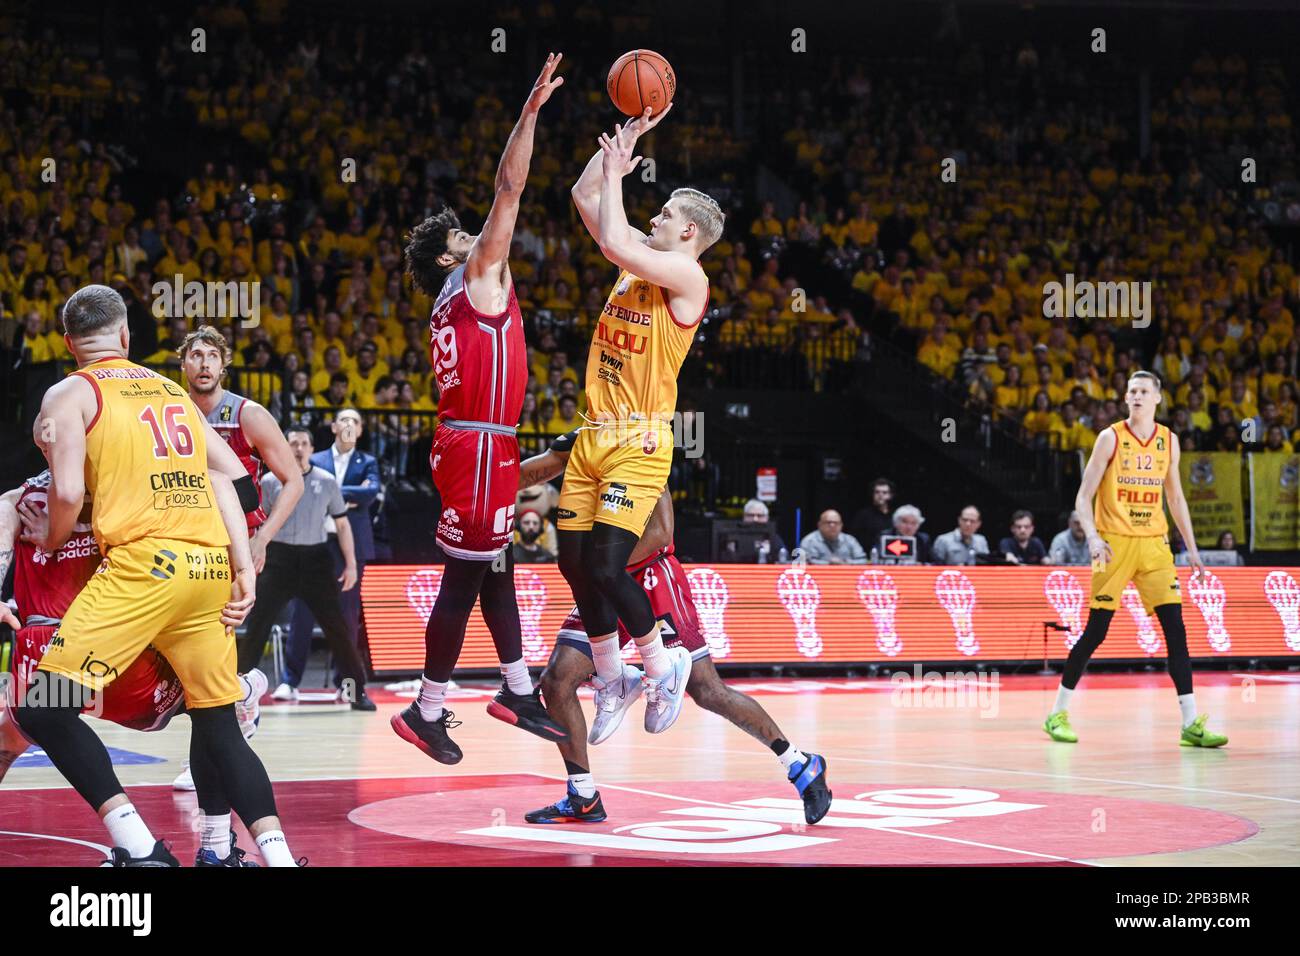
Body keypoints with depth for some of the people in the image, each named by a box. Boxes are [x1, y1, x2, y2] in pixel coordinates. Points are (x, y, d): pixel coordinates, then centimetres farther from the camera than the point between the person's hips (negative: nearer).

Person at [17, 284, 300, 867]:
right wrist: (243, 568, 15)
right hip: (212, 566, 6)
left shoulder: (68, 395, 6)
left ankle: (139, 848, -14)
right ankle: (277, 854, 8)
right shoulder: (172, 391, 24)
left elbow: (68, 494, -7)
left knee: (43, 709, -3)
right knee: (218, 723, 18)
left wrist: (50, 545, 13)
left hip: (144, 561, -6)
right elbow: (230, 475, 18)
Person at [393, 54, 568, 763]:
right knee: (465, 578, -6)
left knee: (496, 570, 17)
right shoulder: (478, 277, -6)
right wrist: (531, 109, -14)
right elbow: (509, 189, -13)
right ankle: (427, 712, -2)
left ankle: (517, 692, 26)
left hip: (468, 442, 10)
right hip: (479, 446, -10)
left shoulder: (454, 305, 19)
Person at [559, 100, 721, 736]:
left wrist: (617, 170, -12)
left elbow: (615, 242, -25)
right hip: (594, 438, 8)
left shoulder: (686, 274, -11)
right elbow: (585, 196, 16)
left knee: (605, 565, -15)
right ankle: (610, 681, 21)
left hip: (638, 445, -8)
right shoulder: (639, 262, 13)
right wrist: (627, 140, 9)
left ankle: (663, 666, 6)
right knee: (573, 563, 7)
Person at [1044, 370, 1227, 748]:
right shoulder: (1111, 438, -3)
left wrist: (1191, 547, 13)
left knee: (1175, 628, -6)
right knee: (1096, 631, -4)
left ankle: (1191, 723, -6)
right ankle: (1058, 713, 11)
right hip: (1114, 543, -4)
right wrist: (1092, 537, -20)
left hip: (1154, 543, 4)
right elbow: (1084, 496, -4)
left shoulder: (1168, 441, 9)